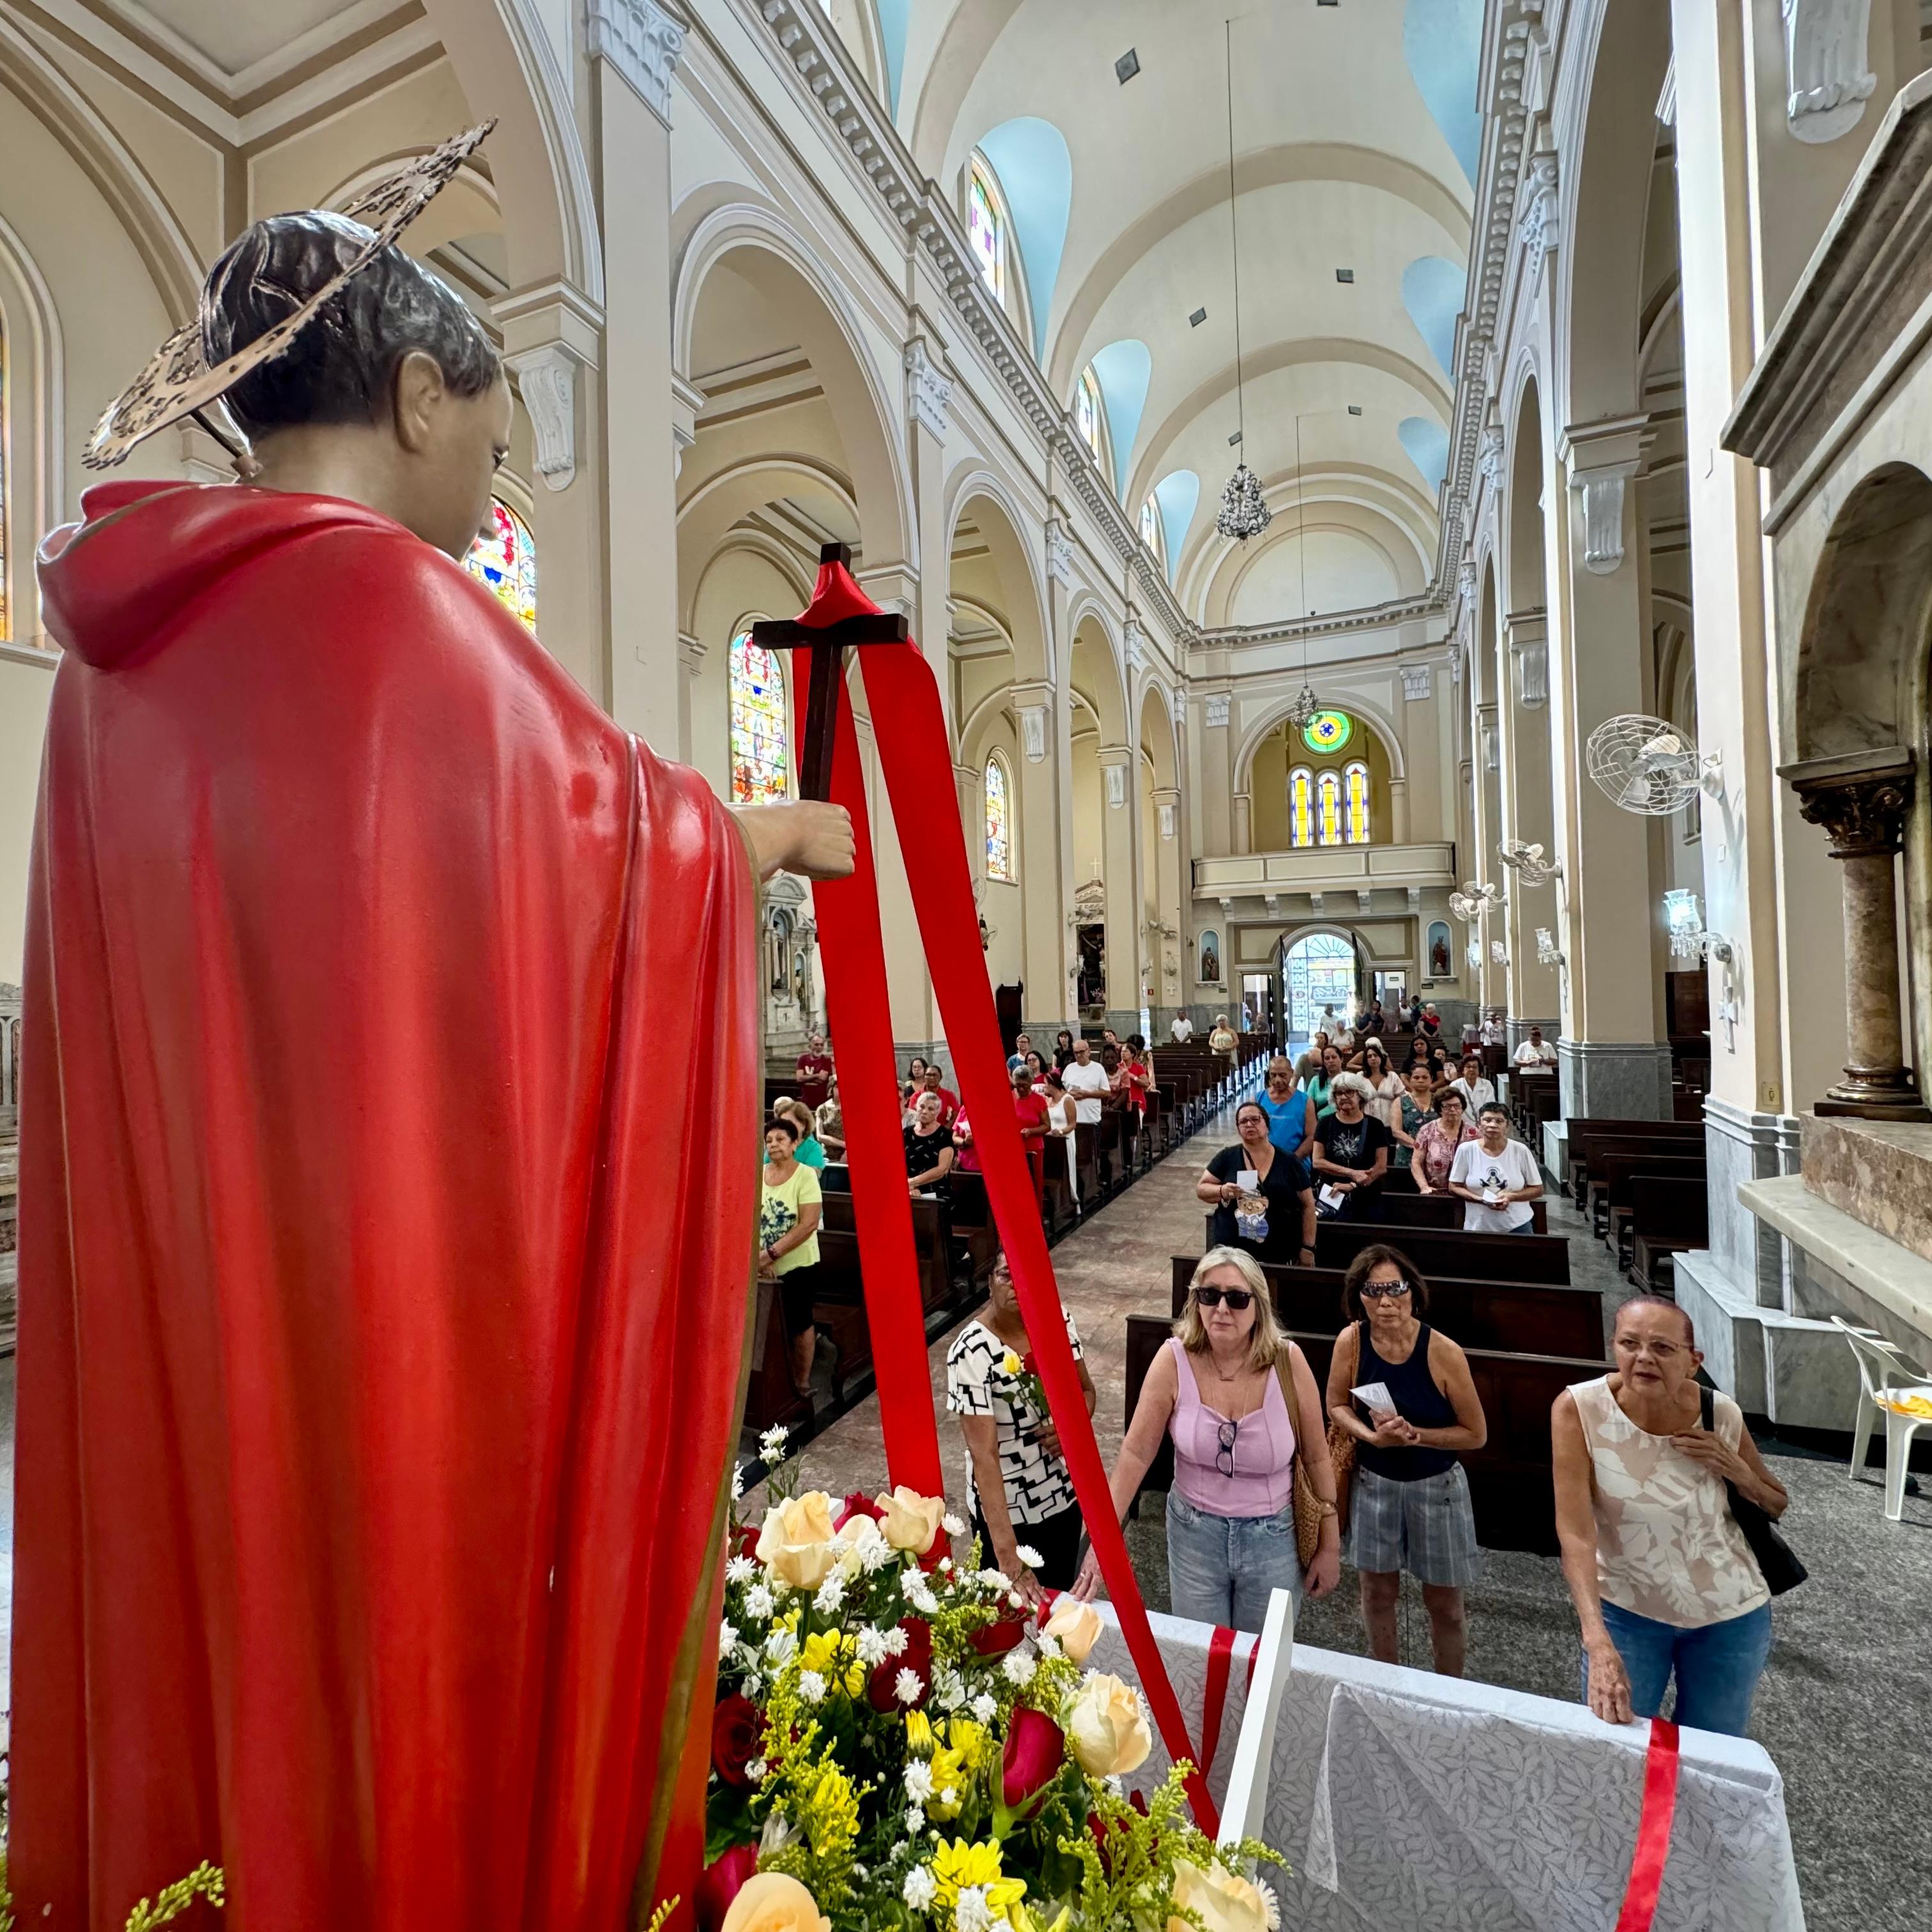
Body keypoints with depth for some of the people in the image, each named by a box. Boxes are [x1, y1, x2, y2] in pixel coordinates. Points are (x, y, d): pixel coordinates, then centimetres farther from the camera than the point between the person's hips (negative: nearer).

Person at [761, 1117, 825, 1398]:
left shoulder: (806, 1175, -13)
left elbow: (809, 1224, -19)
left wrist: (771, 1253, -22)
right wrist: (758, 1257, -15)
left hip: (798, 1265, -4)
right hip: (764, 1268, 4)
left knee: (798, 1324, 8)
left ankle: (802, 1384, 26)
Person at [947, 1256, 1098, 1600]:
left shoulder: (1058, 1319, -10)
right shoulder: (972, 1353, -27)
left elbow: (1086, 1390, 5)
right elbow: (984, 1454, -29)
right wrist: (1007, 1556, -33)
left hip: (1064, 1493, 5)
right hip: (1005, 1508, -5)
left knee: (1061, 1597, 24)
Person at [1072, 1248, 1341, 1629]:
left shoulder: (1287, 1360, -18)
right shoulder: (1175, 1359, -19)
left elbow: (1317, 1458, -6)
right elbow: (1136, 1452, -14)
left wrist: (1330, 1546, 0)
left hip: (1273, 1537, 0)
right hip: (1193, 1533, 0)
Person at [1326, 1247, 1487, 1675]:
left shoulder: (1443, 1352, -24)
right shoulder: (1351, 1341, -18)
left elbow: (1475, 1434, -12)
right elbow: (1337, 1405, -2)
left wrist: (1414, 1434, -24)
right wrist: (1373, 1436, -20)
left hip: (1436, 1487, -2)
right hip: (1374, 1483, 2)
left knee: (1444, 1603, 15)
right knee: (1378, 1593, 19)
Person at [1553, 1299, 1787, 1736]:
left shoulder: (1721, 1415, -16)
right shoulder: (1578, 1408, -24)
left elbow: (1777, 1506, 4)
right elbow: (1574, 1533, -26)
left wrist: (1736, 1470, -18)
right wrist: (1598, 1644, -36)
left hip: (1729, 1616, 2)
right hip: (1626, 1614, -2)